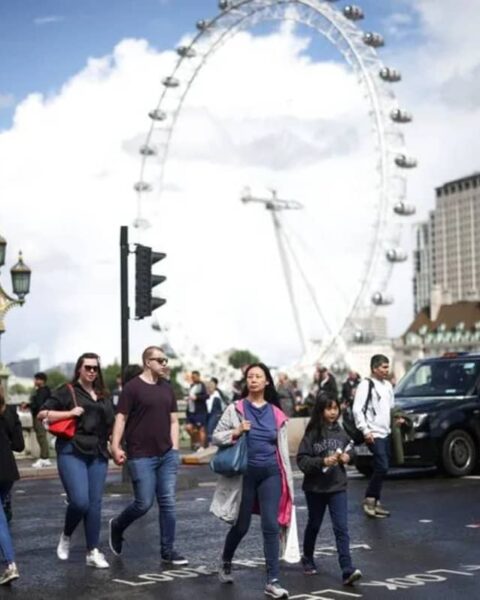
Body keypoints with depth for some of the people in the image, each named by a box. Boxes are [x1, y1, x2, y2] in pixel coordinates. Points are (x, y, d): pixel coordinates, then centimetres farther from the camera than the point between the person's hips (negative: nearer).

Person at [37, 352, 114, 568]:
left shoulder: (103, 396, 17)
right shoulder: (66, 391, 2)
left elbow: (110, 422, 27)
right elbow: (42, 414, -4)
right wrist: (70, 413, -13)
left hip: (98, 454, 5)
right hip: (72, 452, -5)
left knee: (95, 503, 2)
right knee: (80, 501, -15)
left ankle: (93, 552, 9)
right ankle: (66, 536, 14)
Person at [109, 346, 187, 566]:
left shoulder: (167, 388, 13)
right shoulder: (132, 387, -5)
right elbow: (121, 418, -8)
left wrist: (174, 448, 7)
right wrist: (116, 446, -17)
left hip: (167, 456, 5)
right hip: (141, 456, -5)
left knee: (168, 503, 3)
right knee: (144, 503, -4)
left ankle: (167, 550, 11)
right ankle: (117, 526, 25)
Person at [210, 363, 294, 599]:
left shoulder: (276, 413, 6)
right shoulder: (235, 409, -1)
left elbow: (282, 448, 10)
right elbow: (216, 437, 0)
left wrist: (287, 480, 9)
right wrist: (235, 432, -18)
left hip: (271, 473, 1)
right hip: (245, 473, -1)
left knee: (271, 526, -6)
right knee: (241, 526, 10)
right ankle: (226, 563, 39)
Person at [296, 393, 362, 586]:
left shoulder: (340, 431, -1)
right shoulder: (312, 433, -12)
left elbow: (350, 448, 16)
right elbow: (302, 460, -15)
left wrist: (347, 456, -5)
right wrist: (323, 462, -26)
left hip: (337, 487, 2)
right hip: (315, 488, -2)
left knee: (341, 528, -7)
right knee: (314, 525, 17)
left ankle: (347, 570, -12)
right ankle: (308, 559, 39)